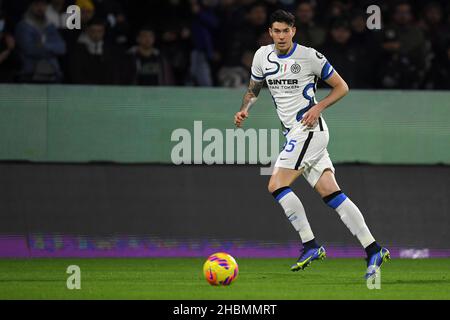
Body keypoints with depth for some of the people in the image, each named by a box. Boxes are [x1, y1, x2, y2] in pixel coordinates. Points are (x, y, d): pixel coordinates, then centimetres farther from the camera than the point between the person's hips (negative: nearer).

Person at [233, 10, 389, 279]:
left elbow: (341, 87, -2)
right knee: (331, 194, -1)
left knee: (277, 185, -15)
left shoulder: (309, 56, -9)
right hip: (294, 135, 7)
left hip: (310, 129, -7)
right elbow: (254, 89, 24)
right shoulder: (263, 56, 9)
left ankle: (310, 245, -10)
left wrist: (318, 107, -15)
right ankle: (373, 249, -3)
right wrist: (244, 110, 5)